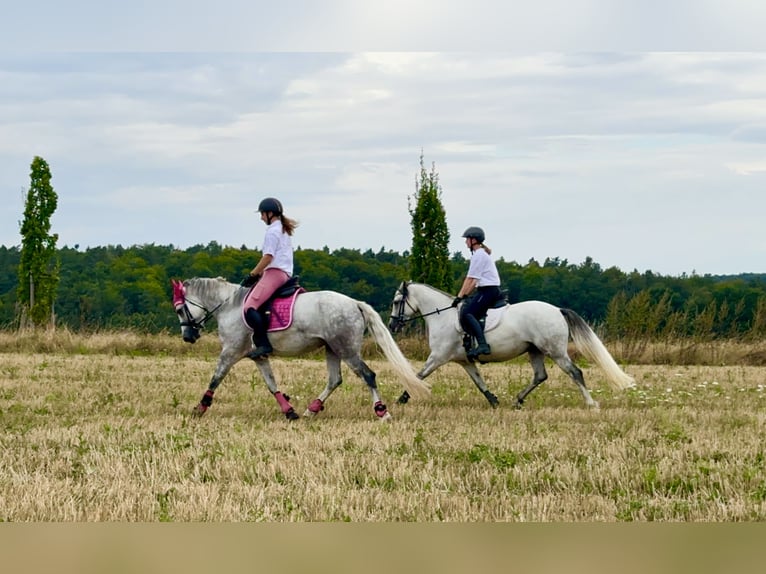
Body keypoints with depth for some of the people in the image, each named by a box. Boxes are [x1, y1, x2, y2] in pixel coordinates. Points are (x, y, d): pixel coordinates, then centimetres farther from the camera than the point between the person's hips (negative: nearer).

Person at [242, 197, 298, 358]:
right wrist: (259, 273, 24)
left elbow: (268, 257, -15)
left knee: (250, 306, -20)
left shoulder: (272, 231, -7)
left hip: (274, 273, -11)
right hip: (286, 274, 11)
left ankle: (263, 344, -29)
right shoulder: (285, 230, 23)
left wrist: (252, 275, -8)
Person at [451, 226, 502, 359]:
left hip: (488, 291, -11)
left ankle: (482, 345, -37)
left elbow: (470, 279, -12)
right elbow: (474, 281, 23)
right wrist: (465, 296, 20)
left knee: (467, 313, -23)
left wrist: (459, 297, -9)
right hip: (488, 290, 11)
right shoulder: (482, 254, 21)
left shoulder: (478, 255, -10)